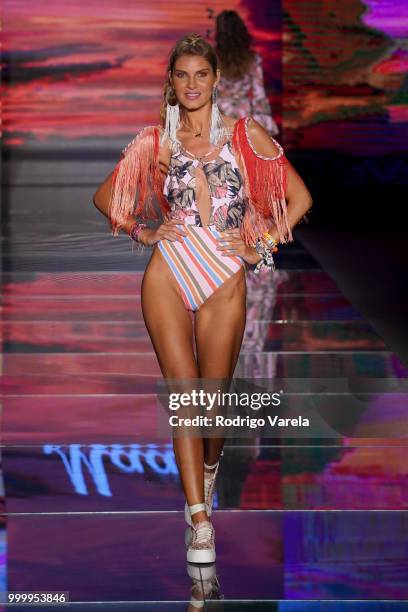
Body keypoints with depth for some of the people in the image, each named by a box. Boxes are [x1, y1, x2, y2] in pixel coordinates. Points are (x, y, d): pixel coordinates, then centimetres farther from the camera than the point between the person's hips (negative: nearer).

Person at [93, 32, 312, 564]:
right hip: (168, 275, 0)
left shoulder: (245, 135, 4)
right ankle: (199, 520, -7)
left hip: (225, 280, 0)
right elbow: (104, 196, 18)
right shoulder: (156, 141, 8)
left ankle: (209, 471, 36)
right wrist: (143, 232, 4)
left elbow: (300, 197, 6)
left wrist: (263, 246, 0)